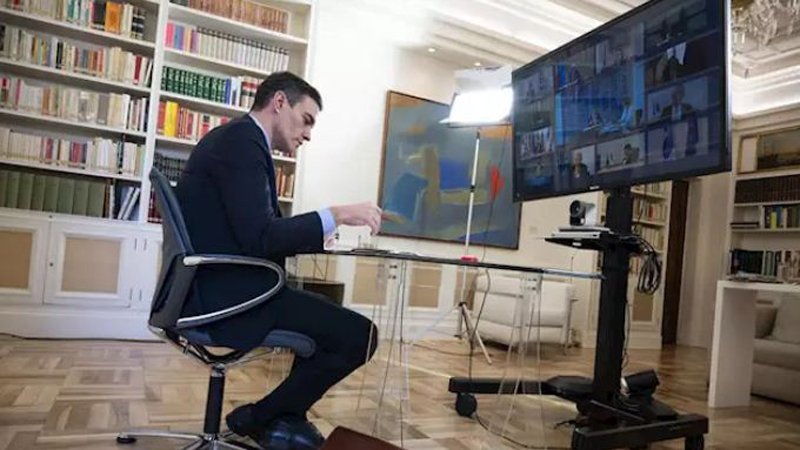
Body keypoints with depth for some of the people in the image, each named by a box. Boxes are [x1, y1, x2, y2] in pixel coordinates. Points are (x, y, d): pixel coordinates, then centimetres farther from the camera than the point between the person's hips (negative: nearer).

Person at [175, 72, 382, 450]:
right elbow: (258, 237, -24)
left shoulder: (239, 139, 17)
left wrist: (319, 233, 15)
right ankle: (258, 419, 7)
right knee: (358, 334, -13)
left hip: (220, 285, 11)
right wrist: (335, 215, -18)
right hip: (225, 293, -11)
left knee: (329, 316, 23)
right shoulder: (241, 138, -14)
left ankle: (285, 418, 28)